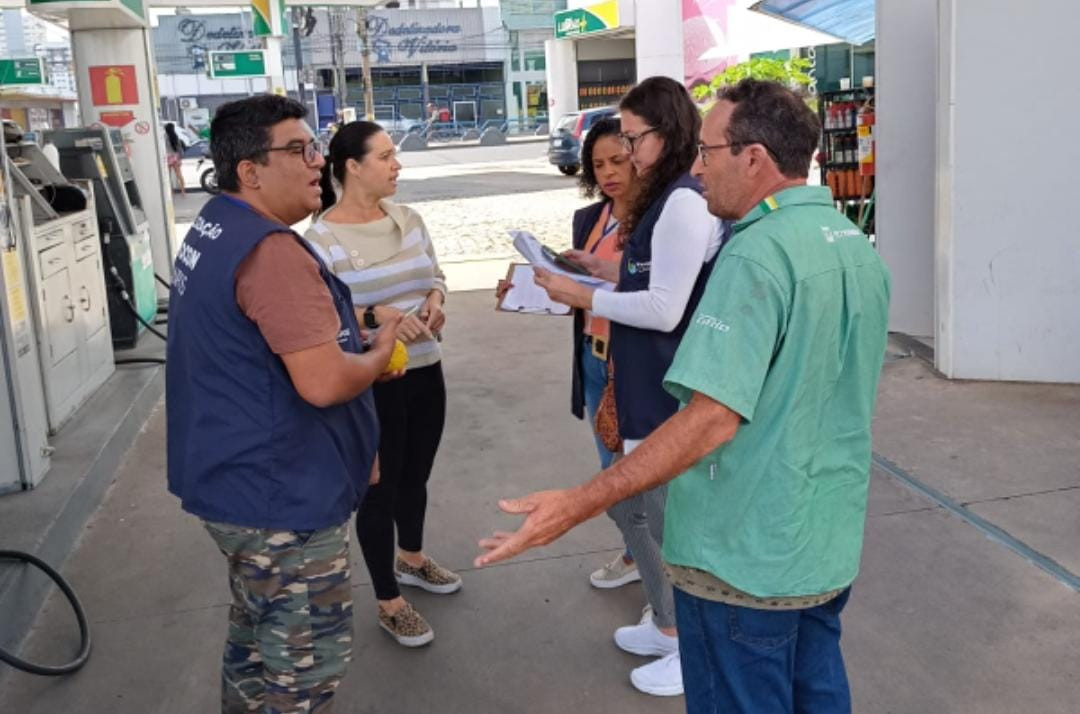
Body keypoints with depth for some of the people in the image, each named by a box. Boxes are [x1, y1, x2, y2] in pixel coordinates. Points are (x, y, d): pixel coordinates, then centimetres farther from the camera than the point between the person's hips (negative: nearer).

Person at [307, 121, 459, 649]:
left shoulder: (408, 219, 3)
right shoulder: (321, 238, -16)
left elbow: (435, 275, 14)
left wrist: (435, 299, -7)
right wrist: (375, 316, -27)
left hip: (425, 371, 6)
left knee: (415, 476, 23)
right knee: (380, 487, 6)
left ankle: (411, 560, 49)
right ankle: (388, 603, 23)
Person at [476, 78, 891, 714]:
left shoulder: (757, 253, -23)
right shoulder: (857, 245, 7)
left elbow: (711, 419, -29)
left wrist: (577, 506, -28)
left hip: (748, 555, -9)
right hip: (832, 544, 9)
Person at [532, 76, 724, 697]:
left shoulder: (683, 203, -20)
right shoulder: (668, 199, 12)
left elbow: (665, 309, -23)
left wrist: (582, 297, -15)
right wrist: (609, 270, 9)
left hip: (671, 390, -10)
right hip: (649, 386, 10)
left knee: (660, 512, 4)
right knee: (636, 504, 19)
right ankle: (669, 622, 36)